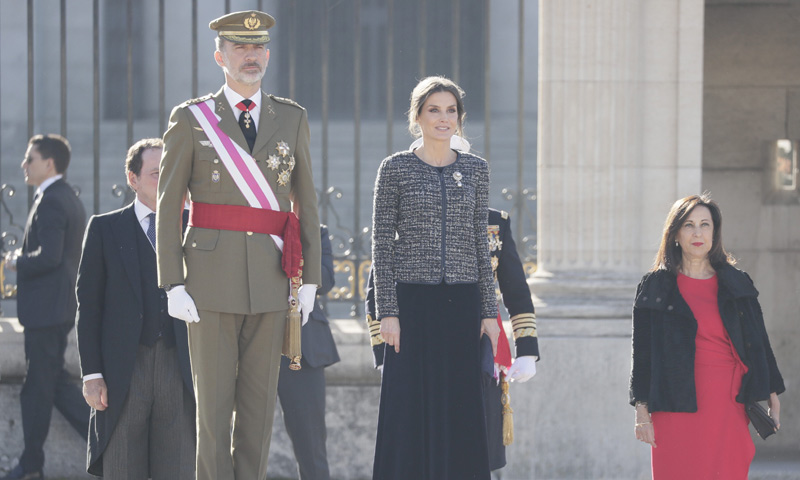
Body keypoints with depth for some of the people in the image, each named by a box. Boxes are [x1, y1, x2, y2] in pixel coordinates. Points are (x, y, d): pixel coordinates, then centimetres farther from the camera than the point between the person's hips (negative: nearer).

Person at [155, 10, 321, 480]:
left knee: (260, 401, 5)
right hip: (211, 281, -3)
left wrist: (309, 279, 5)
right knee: (213, 401, -1)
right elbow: (168, 207, -1)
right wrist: (173, 285, -8)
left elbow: (306, 203, 11)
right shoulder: (190, 119, 0)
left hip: (271, 279, 3)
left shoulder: (292, 118, 9)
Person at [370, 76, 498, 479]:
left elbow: (480, 242, 12)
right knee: (411, 407, -3)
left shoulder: (475, 169, 10)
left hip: (462, 302, 3)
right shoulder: (395, 169, 1)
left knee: (460, 409, 3)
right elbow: (382, 244, -1)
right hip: (413, 301, -3)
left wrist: (488, 312, 6)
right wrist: (387, 312, -9)